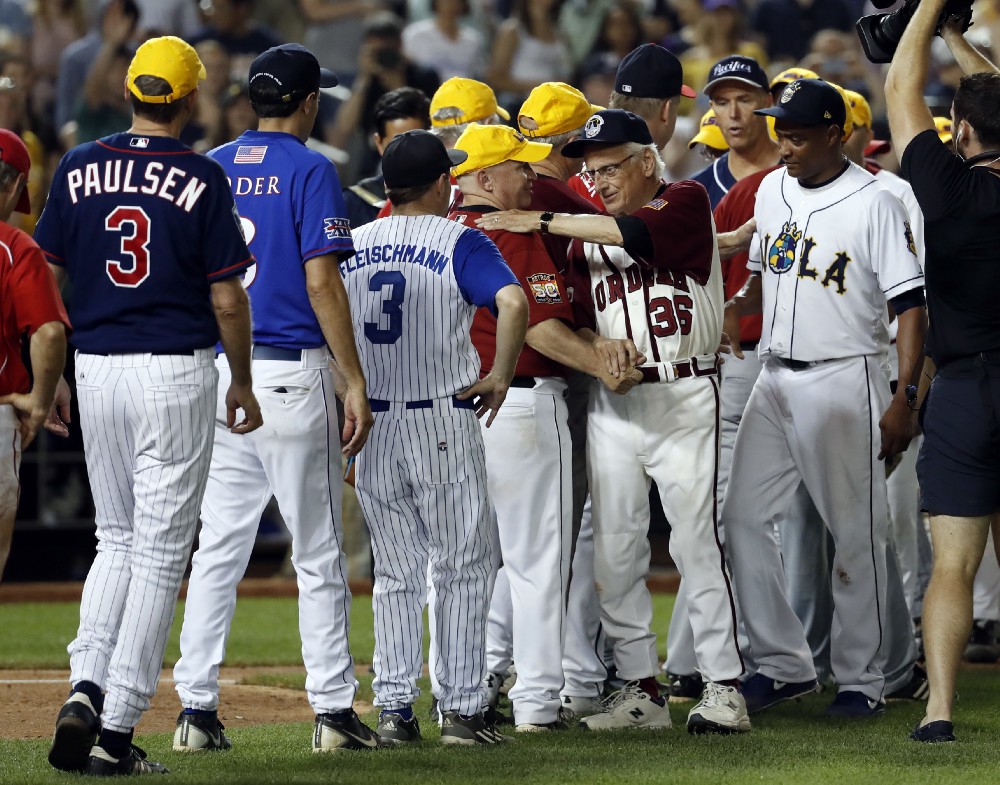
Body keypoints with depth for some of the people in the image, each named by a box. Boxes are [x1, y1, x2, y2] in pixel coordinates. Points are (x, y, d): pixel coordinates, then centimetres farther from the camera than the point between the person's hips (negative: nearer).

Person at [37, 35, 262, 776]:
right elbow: (227, 299, -6)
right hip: (176, 374, -4)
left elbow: (48, 279, 5)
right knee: (160, 548, 2)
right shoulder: (202, 178, -8)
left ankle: (86, 686, -3)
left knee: (118, 539, 17)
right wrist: (242, 383, 7)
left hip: (97, 372, 4)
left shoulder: (78, 169, 2)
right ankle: (118, 729, -1)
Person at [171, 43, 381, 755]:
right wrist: (355, 383, -11)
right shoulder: (310, 171, -7)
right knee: (319, 554, 2)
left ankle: (197, 709, 4)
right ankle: (334, 710, 3)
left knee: (218, 550, 8)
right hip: (292, 375, -5)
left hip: (216, 375, 5)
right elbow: (321, 283, -14)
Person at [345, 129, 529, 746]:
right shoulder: (459, 243, -6)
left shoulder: (350, 247, 10)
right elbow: (513, 303, -22)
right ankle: (462, 709, 3)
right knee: (464, 568, 5)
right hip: (444, 419, -4)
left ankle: (394, 707, 7)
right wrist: (500, 376, -11)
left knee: (396, 573, 12)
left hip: (369, 426, 4)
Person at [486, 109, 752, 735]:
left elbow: (639, 234, -18)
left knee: (697, 542, -8)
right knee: (615, 550, 2)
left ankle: (724, 689, -4)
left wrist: (543, 222, -15)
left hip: (685, 398, -5)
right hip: (611, 403, 6)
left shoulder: (687, 202, 0)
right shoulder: (587, 231, 15)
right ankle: (641, 690, 8)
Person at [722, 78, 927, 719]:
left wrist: (904, 402, -18)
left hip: (845, 382, -7)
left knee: (857, 533, 0)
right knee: (744, 517, 3)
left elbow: (910, 305, -12)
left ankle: (861, 678, 8)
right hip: (775, 379, 7)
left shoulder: (874, 203, -11)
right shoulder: (771, 191, 9)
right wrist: (736, 308, 0)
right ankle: (784, 664, 12)